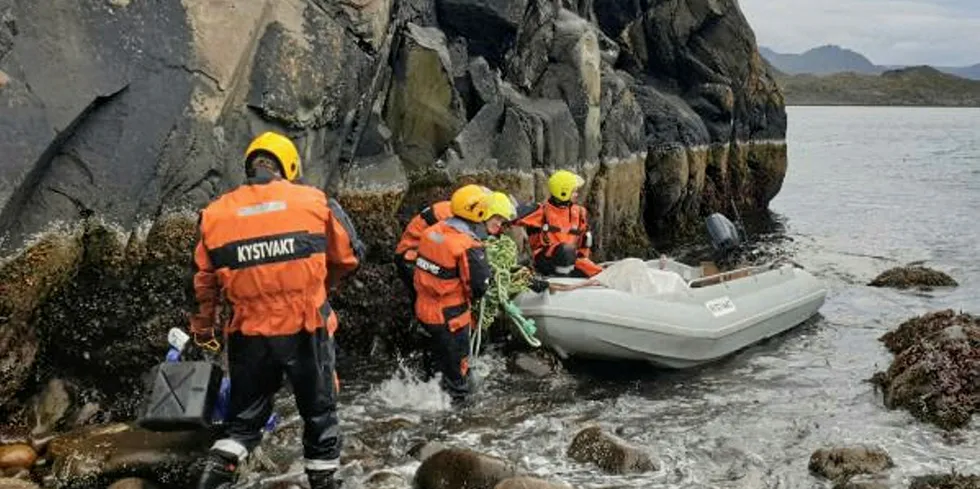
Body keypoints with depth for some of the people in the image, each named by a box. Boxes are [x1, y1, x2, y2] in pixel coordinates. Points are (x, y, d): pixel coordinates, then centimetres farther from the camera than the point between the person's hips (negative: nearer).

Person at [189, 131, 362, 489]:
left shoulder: (215, 214, 1)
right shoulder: (315, 202, -4)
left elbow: (203, 281, 8)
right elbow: (349, 256, 5)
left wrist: (202, 328, 24)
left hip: (249, 334, 2)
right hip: (307, 329, -2)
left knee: (245, 418, 18)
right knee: (319, 412, 17)